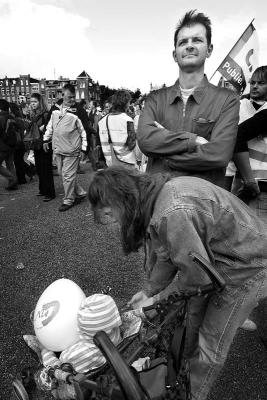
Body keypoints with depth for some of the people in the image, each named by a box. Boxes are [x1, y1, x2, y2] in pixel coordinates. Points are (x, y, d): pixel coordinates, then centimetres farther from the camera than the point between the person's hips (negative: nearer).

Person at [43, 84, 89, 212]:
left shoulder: (79, 111, -9)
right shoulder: (55, 108, 7)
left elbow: (85, 130, -8)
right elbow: (50, 125, 19)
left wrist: (84, 148, -11)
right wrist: (46, 139, 17)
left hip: (71, 149, -6)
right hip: (57, 148, 7)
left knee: (68, 175, -3)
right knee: (63, 174, 14)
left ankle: (68, 200, 15)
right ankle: (80, 193, 28)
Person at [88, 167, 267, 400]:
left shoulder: (172, 215, -37)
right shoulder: (157, 195, -7)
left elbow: (198, 276, -27)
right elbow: (165, 254, 4)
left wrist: (162, 297, -11)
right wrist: (150, 290, 6)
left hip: (247, 268, -8)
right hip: (214, 257, 8)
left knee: (212, 342, 7)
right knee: (194, 314, 22)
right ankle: (186, 362, 48)